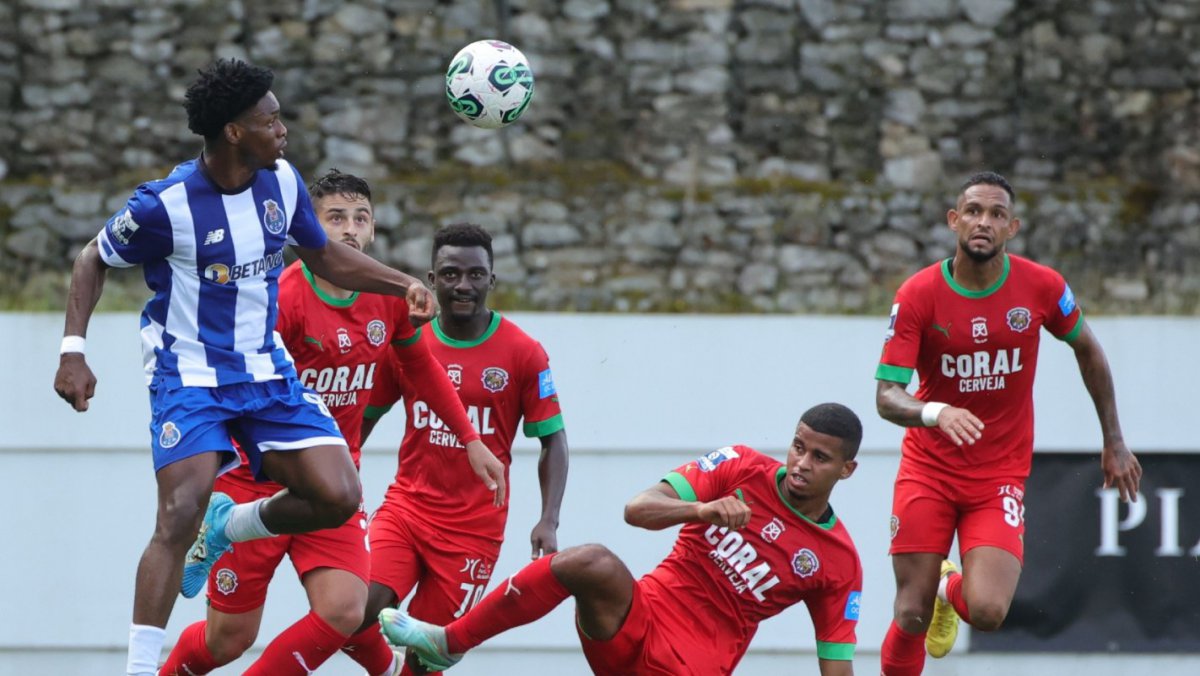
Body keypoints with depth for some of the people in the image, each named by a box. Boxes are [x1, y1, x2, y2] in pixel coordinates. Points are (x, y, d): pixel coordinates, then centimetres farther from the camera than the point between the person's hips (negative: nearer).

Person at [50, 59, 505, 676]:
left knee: (338, 498, -10)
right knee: (180, 514, -23)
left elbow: (324, 256, 16)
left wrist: (404, 285, 3)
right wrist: (73, 351, -12)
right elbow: (93, 261, -2)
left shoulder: (281, 183, -1)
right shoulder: (166, 205, -18)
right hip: (188, 376, -5)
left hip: (266, 370, 5)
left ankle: (227, 527, 19)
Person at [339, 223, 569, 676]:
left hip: (474, 527, -2)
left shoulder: (523, 354, -4)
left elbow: (553, 441, 0)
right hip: (405, 507, 2)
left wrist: (548, 522, -11)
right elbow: (363, 419, 14)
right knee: (355, 615, -20)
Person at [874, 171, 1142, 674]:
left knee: (986, 612, -17)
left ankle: (952, 590, 20)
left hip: (1001, 476, 0)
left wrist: (1114, 442, 14)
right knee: (911, 617, -4)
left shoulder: (1042, 287, -9)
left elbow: (1087, 351, 11)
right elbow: (887, 396, -18)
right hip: (928, 469, 0)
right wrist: (936, 413, -40)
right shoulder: (918, 295, -13)